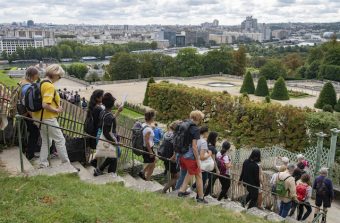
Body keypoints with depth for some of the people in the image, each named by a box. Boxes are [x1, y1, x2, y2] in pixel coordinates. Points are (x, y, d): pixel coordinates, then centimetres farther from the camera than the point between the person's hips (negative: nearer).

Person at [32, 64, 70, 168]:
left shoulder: (41, 84, 8)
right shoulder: (50, 86, -20)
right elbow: (45, 105, -29)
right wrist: (57, 110, -16)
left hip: (40, 117, 10)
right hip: (48, 118, -9)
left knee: (45, 141, 19)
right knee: (60, 140, 2)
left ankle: (43, 164, 24)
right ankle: (66, 163, 10)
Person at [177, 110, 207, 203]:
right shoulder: (195, 129, -17)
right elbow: (194, 146, -21)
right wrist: (198, 160, -14)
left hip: (182, 155, 8)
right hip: (190, 157, -8)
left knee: (190, 172, 29)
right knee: (198, 176, 9)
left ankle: (182, 191, 32)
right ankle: (200, 198, 19)